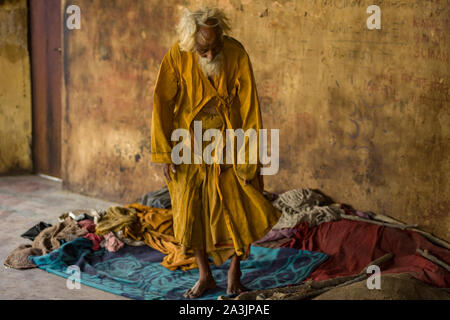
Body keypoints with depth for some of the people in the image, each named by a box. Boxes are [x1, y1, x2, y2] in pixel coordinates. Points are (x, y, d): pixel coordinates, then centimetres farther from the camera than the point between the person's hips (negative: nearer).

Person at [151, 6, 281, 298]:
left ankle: (235, 271, 19)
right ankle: (205, 276, 21)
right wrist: (164, 153, -8)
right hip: (189, 146, 1)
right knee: (191, 209, 4)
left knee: (241, 207, -2)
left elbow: (249, 108, -11)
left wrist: (250, 161, -11)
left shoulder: (237, 55, -13)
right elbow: (162, 103, -6)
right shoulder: (177, 56, -12)